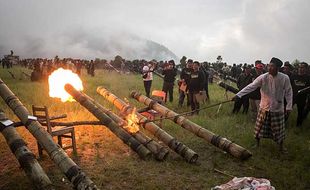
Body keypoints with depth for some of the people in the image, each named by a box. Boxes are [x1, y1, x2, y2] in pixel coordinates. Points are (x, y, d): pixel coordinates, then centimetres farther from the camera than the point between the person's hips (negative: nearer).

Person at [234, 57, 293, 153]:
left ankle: (281, 146, 34)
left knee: (279, 129, 11)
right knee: (260, 127, 11)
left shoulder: (285, 78, -13)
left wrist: (289, 106, -6)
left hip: (278, 108, 0)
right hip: (264, 107, 0)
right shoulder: (263, 77, -15)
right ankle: (257, 143, 32)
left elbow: (289, 92, -4)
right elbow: (251, 87, -19)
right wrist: (238, 95, -28)